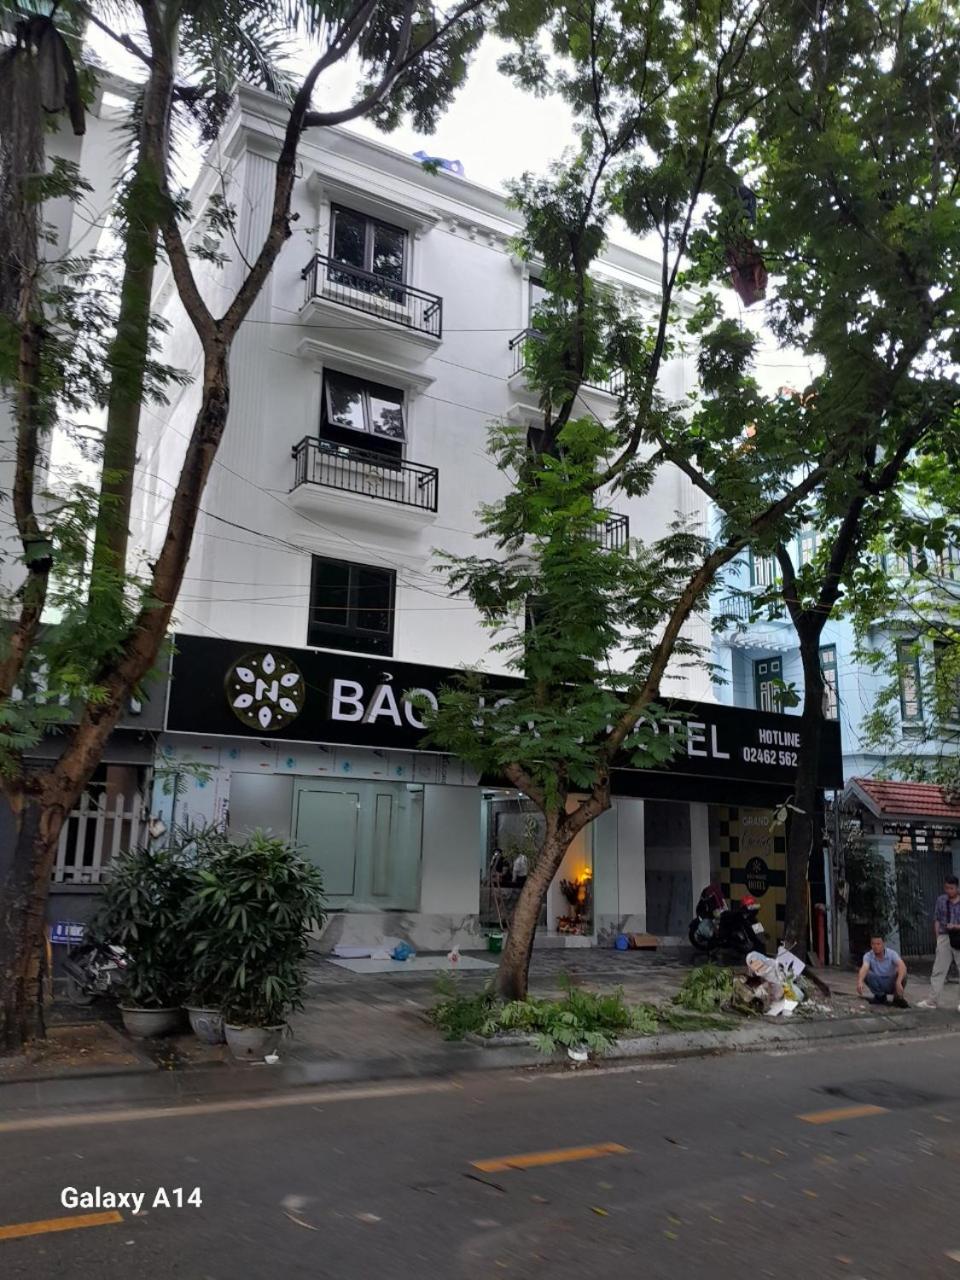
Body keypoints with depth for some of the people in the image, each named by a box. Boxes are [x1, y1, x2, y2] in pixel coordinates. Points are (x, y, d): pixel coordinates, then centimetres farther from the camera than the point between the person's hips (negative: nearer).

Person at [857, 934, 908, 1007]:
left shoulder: (891, 953, -20)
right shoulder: (868, 956, -18)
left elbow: (903, 966, -38)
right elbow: (864, 968, -37)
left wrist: (898, 983, -56)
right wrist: (860, 982, -59)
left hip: (892, 984, -1)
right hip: (878, 984, 1)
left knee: (901, 973, -31)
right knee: (865, 974, -28)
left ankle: (898, 997, -4)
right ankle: (880, 996, -1)